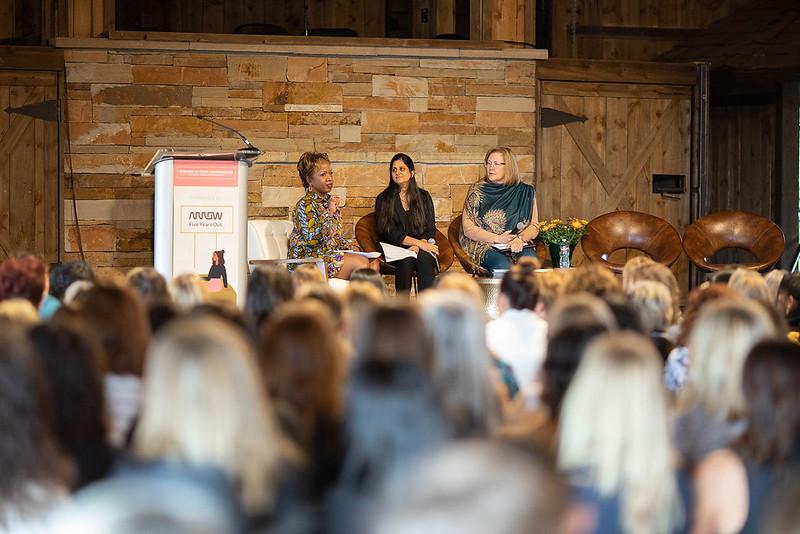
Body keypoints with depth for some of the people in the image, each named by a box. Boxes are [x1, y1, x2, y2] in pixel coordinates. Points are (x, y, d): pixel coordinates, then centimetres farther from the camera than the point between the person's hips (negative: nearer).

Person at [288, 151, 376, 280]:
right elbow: (311, 240, -21)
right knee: (361, 263, -24)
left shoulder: (329, 201, 17)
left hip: (332, 253, 8)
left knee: (373, 263, -12)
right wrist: (328, 214, -20)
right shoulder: (305, 205, -10)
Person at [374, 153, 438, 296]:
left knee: (424, 257, -33)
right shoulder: (383, 199, 8)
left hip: (422, 248, 1)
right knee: (406, 259, -34)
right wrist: (418, 242, -13)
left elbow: (431, 229, 8)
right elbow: (387, 233, -3)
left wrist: (417, 247, -14)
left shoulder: (423, 197, 15)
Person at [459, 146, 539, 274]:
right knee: (504, 266, -35)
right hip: (486, 246, -2)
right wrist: (498, 239, -12)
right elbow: (468, 229, 0)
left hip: (519, 246, 2)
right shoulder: (477, 191, 6)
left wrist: (520, 239, -14)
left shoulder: (525, 192, 12)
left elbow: (534, 226, 8)